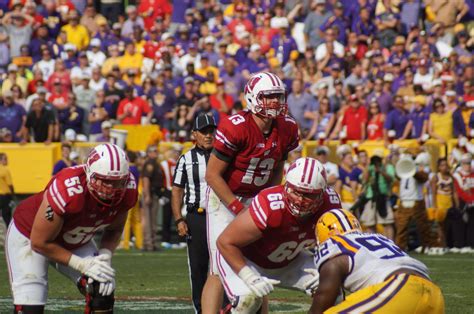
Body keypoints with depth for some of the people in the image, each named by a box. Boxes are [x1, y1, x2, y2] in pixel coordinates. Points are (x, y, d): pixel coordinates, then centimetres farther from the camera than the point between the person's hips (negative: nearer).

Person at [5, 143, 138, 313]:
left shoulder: (127, 190, -22)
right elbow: (40, 242, -28)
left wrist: (105, 257, -20)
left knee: (102, 292, -12)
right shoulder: (67, 192, -40)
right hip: (29, 235, -6)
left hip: (75, 241, 6)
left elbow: (114, 229, 0)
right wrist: (82, 264, -28)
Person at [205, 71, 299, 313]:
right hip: (224, 198, -6)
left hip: (257, 200, 6)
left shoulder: (287, 129, -5)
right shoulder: (234, 128, -24)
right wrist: (239, 209, -18)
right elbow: (212, 175, -19)